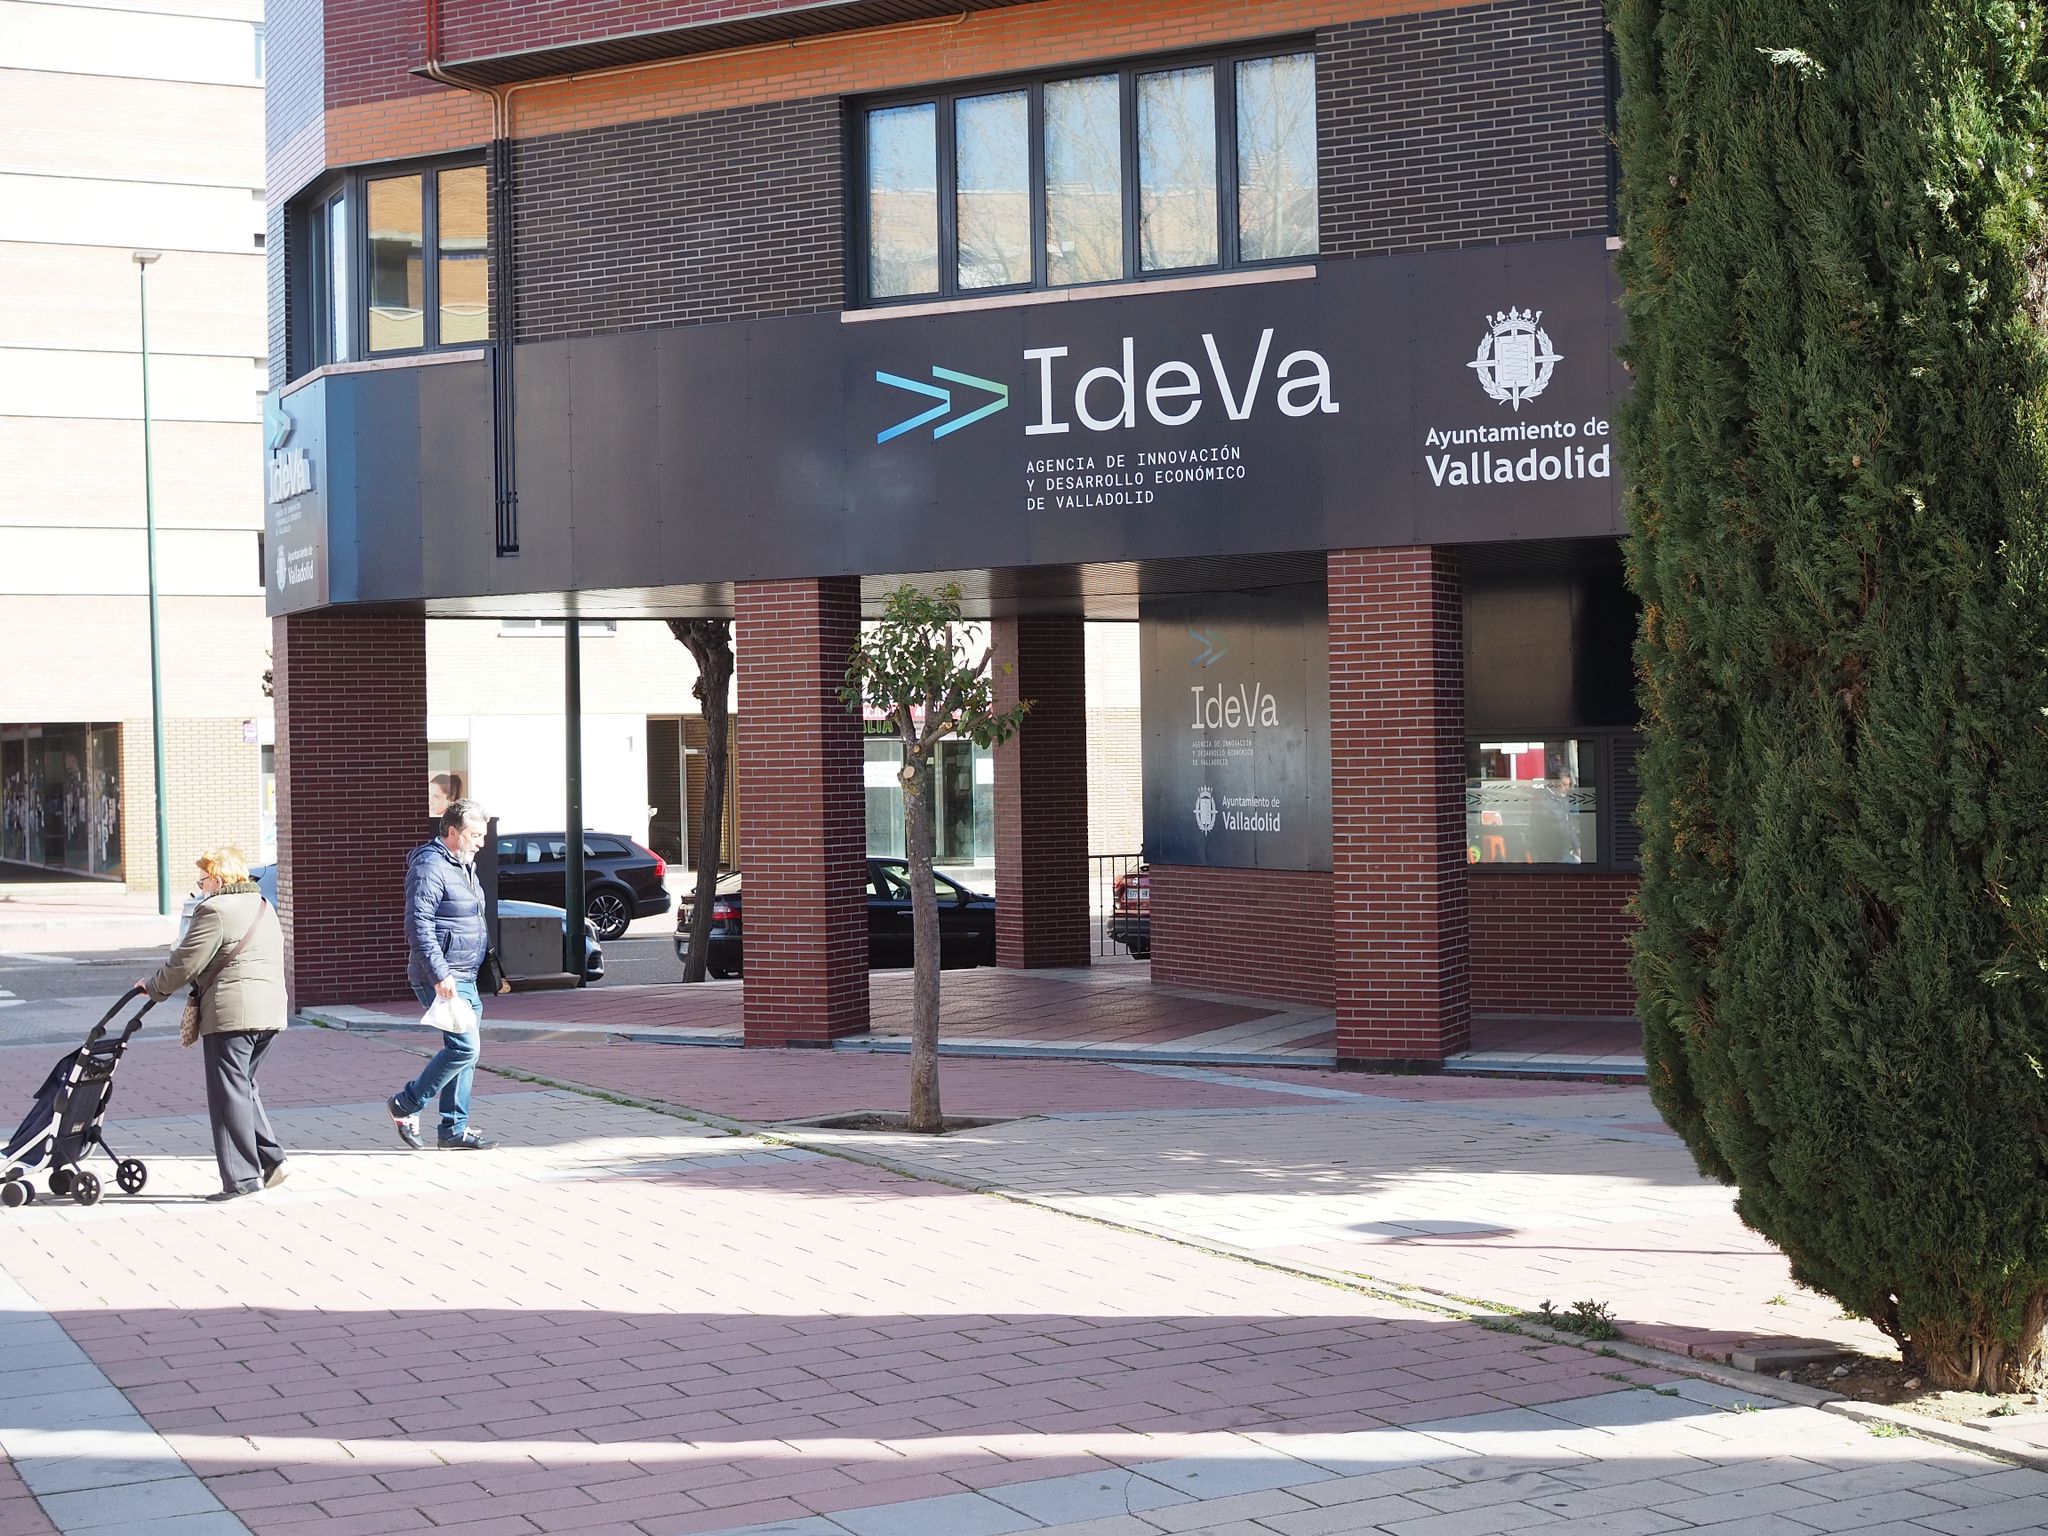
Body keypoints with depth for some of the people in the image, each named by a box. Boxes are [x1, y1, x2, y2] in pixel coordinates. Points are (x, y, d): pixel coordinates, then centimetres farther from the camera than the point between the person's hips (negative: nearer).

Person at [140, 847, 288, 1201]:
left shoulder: (214, 910, -9)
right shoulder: (263, 908, 20)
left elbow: (184, 963, -9)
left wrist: (153, 987, 9)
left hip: (230, 1013, -9)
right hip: (271, 1011, 9)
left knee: (230, 1095, -3)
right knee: (244, 1087, 20)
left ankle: (242, 1178, -3)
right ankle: (271, 1158, 12)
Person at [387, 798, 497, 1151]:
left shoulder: (463, 866, 17)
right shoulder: (430, 867, -15)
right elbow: (418, 925, -22)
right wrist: (440, 975, -25)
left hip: (464, 977, 10)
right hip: (442, 979, -10)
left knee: (465, 1049, 9)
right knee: (465, 1046, -15)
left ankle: (454, 1130, 14)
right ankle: (406, 1105, -1)